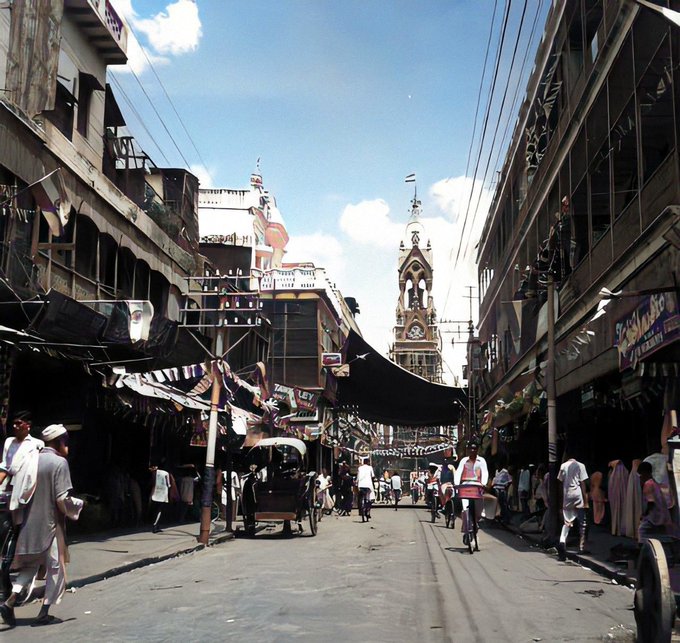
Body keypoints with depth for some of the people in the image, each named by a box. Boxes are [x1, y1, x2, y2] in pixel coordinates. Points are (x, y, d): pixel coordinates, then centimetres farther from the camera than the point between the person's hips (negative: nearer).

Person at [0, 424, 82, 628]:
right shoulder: (59, 462, -13)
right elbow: (62, 499, -18)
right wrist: (76, 505, 0)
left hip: (29, 525, 6)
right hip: (50, 525, -6)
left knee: (29, 566, 19)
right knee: (55, 568, 9)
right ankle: (44, 613, 8)